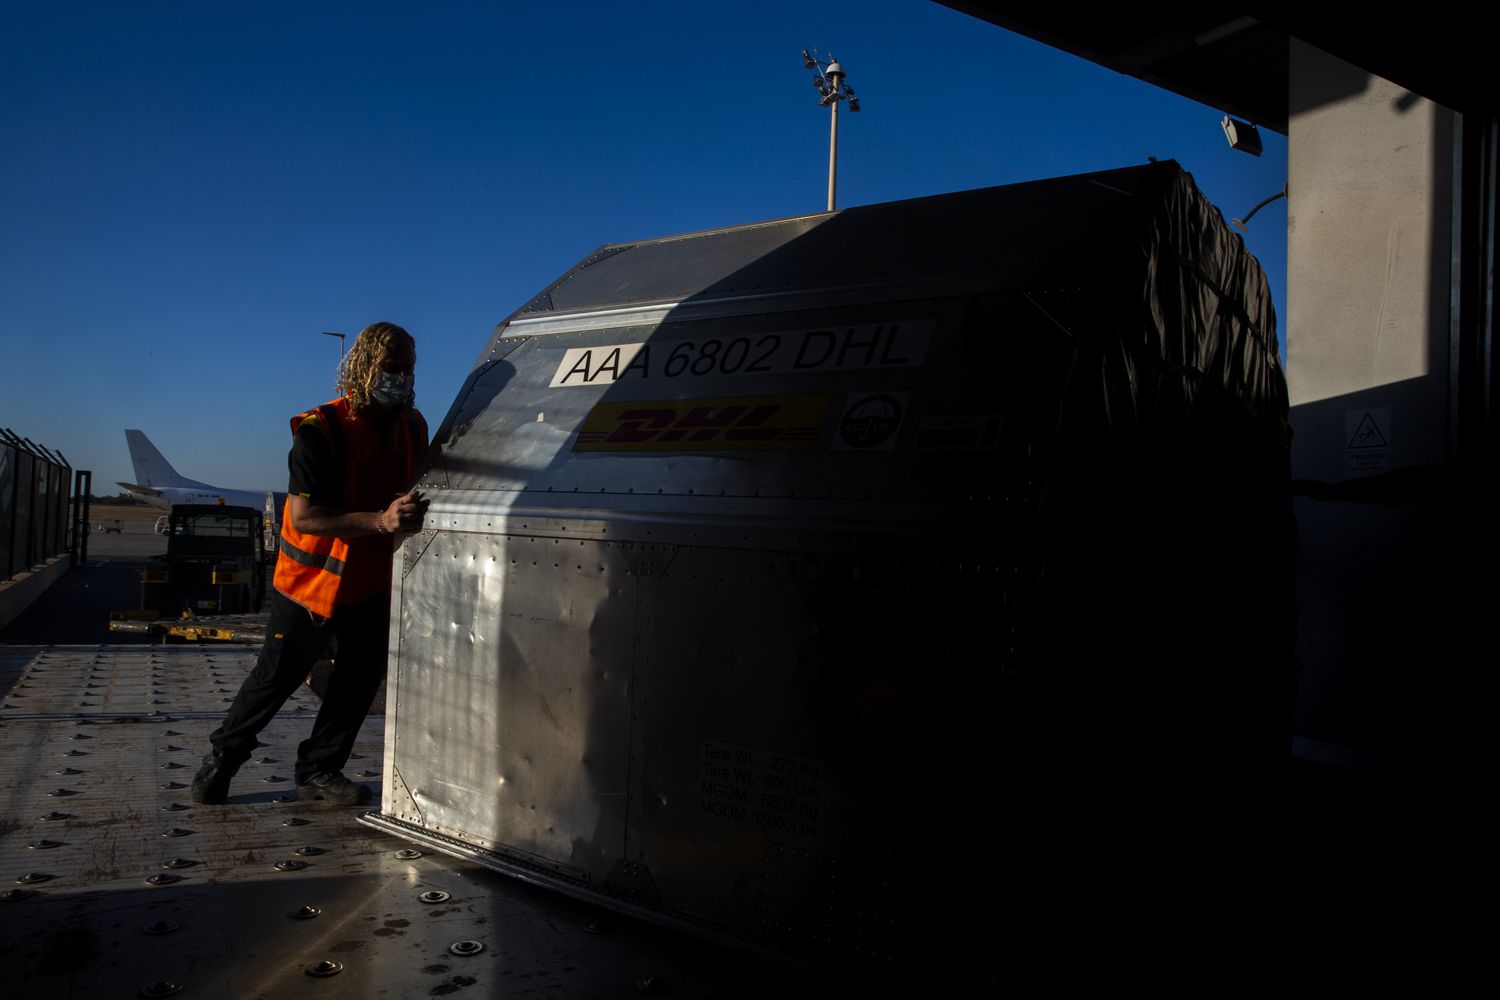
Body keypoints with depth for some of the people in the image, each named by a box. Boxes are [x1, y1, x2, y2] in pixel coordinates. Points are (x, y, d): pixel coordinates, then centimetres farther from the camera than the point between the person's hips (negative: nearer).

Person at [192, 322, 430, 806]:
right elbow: (303, 515, -26)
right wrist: (379, 521, -36)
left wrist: (413, 513, -7)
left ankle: (319, 770, 24)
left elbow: (415, 490, 14)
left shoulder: (412, 427, -2)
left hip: (372, 580, 5)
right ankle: (223, 755, 31)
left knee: (362, 678, 7)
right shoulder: (320, 430, -21)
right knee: (277, 676, 8)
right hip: (312, 579, -5)